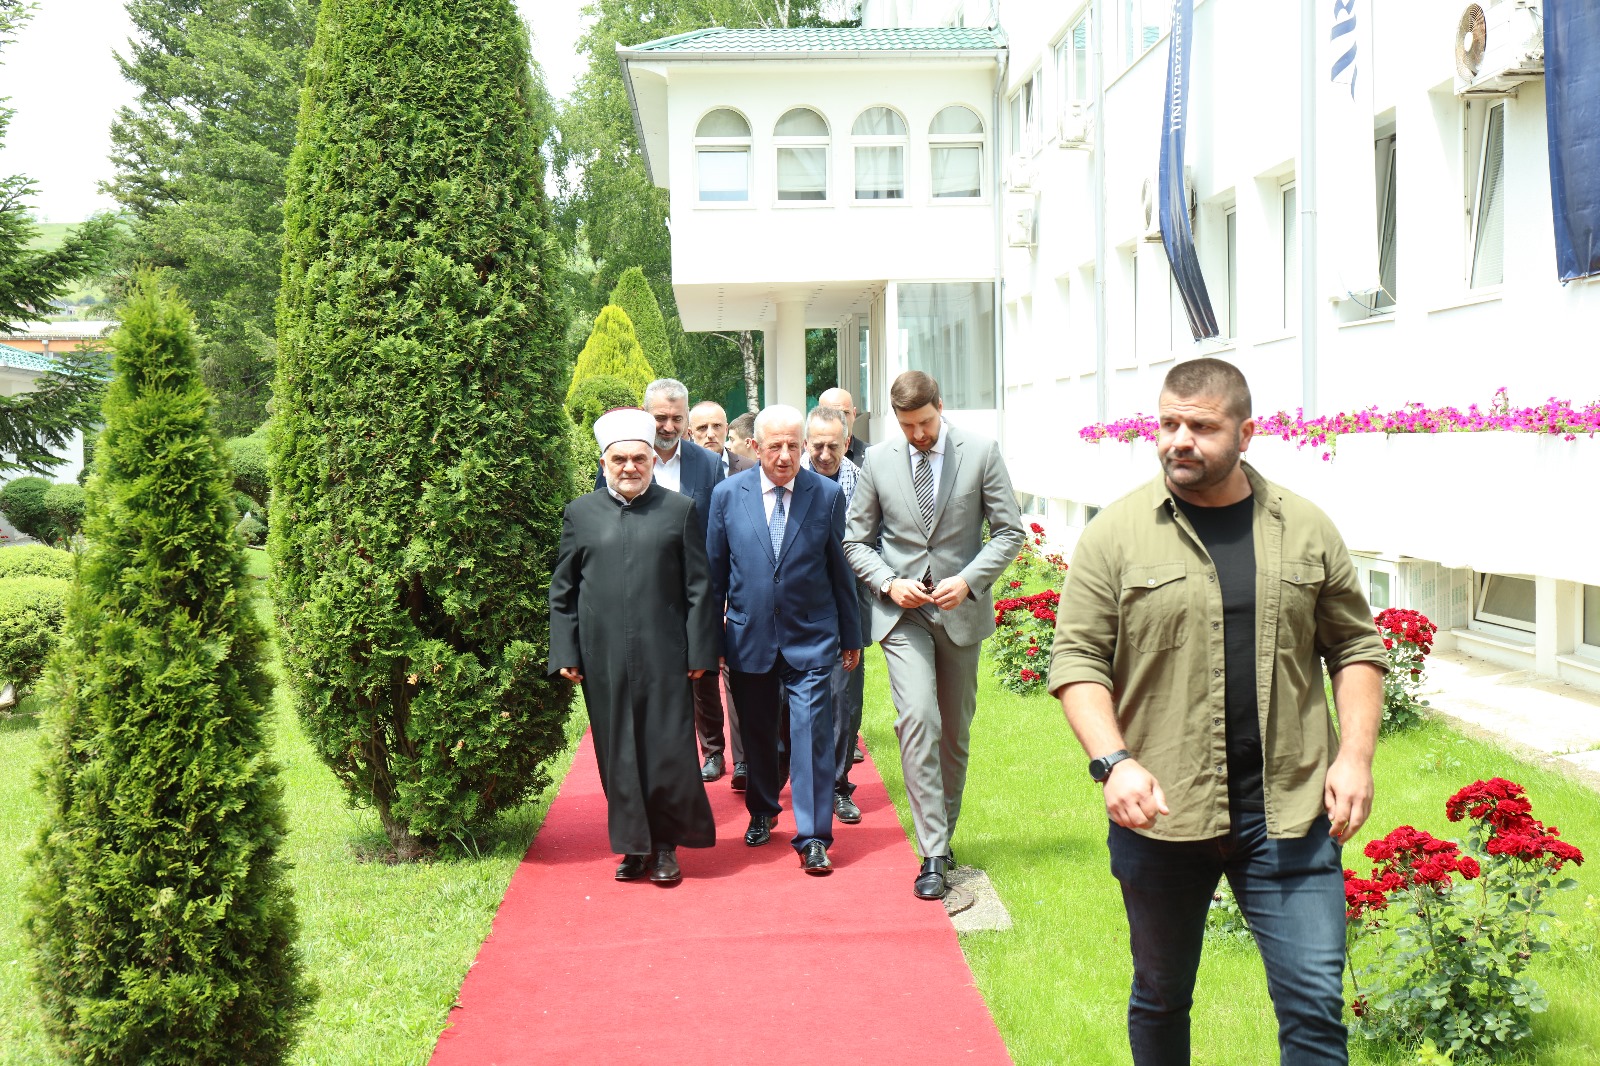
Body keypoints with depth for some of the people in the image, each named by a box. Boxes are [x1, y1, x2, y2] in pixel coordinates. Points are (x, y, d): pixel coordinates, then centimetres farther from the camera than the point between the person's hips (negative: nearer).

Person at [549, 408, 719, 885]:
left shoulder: (680, 510, 4)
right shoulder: (580, 513, 7)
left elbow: (698, 588, 3)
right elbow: (562, 590, 9)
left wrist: (699, 651, -3)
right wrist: (565, 653, 2)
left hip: (663, 654, -1)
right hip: (603, 657, 1)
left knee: (668, 750, 0)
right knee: (618, 754, 7)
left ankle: (667, 844, 16)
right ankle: (634, 844, 19)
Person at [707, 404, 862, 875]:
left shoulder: (827, 494, -2)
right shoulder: (728, 495, -1)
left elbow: (840, 568, 4)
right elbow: (715, 570, 6)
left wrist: (851, 636, 9)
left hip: (810, 638, -1)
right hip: (749, 636, 2)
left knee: (812, 731, -7)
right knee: (757, 731, 14)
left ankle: (813, 838, -1)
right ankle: (762, 812, 37)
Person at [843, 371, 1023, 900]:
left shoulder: (981, 452, -3)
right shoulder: (878, 460, 1)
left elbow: (1009, 532, -1)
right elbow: (856, 540, 8)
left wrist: (968, 580, -14)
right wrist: (888, 582, -9)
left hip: (961, 608, 1)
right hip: (902, 612, -1)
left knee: (955, 731, 10)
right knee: (918, 719, -16)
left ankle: (944, 833, 28)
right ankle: (932, 854, -13)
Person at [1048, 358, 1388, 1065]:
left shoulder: (1306, 528, 5)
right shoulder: (1116, 533, -3)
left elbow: (1355, 646, 11)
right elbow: (1076, 660, -4)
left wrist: (1356, 754, -2)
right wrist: (1114, 761, -17)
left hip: (1288, 813, 1)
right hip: (1158, 814, -1)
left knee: (1314, 1006, 0)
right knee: (1160, 999, 16)